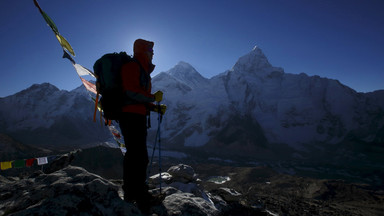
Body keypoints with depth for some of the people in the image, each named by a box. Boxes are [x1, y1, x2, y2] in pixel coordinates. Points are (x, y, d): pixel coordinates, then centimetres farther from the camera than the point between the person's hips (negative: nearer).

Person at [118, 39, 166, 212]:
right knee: (139, 157, -9)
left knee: (134, 155, 16)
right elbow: (132, 92, -20)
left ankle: (130, 193, 29)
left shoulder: (142, 70, 25)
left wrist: (156, 108, 14)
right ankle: (140, 197, 2)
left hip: (137, 117, 11)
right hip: (131, 117, -11)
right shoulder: (131, 67, -6)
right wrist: (153, 97, -11)